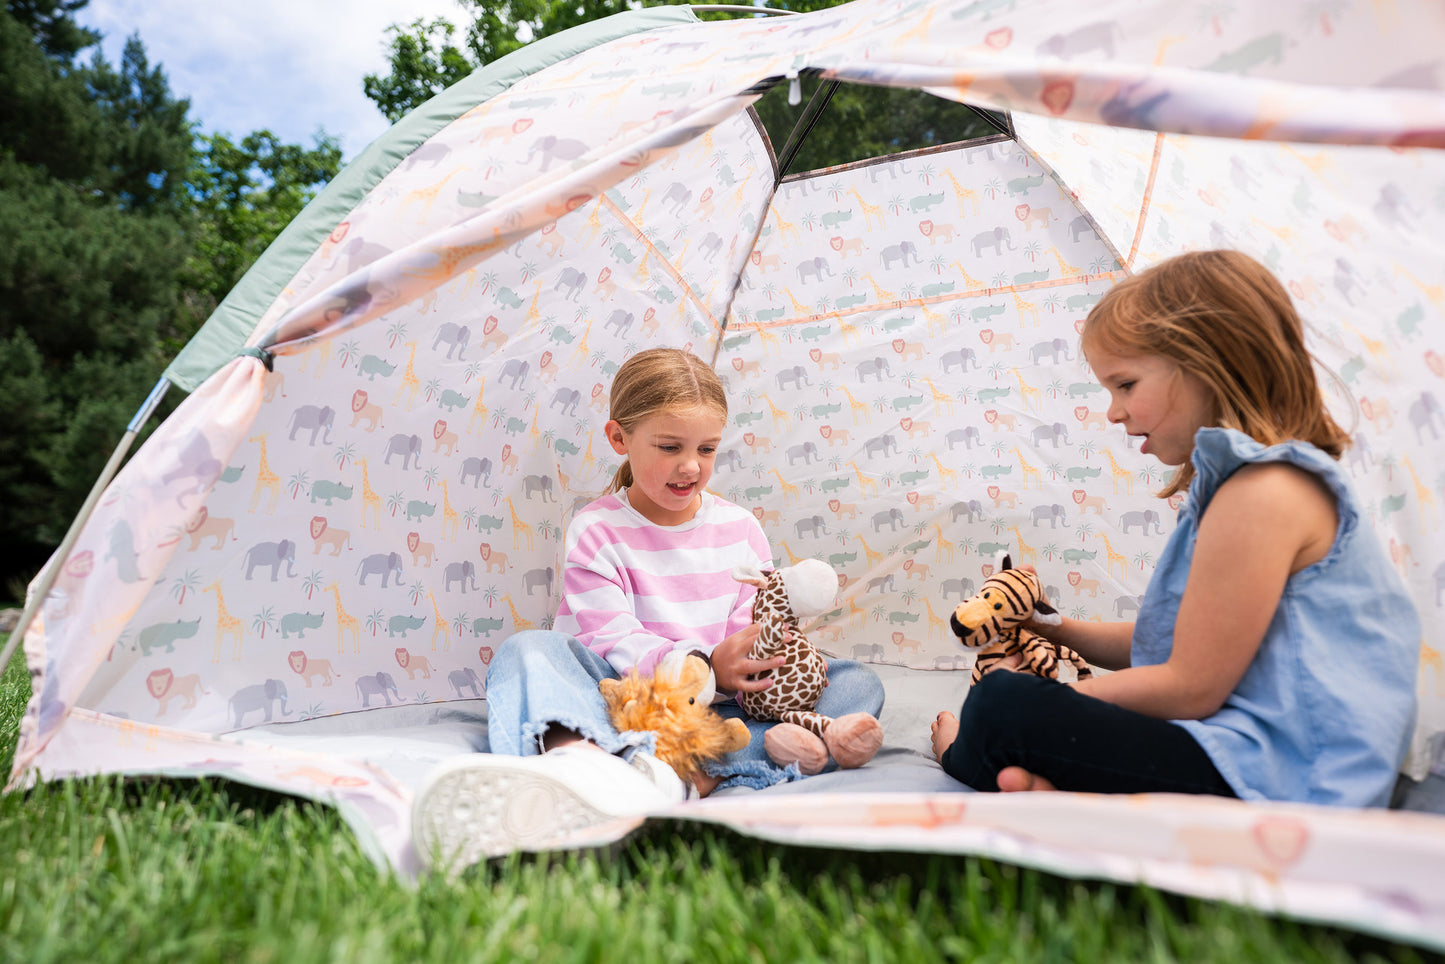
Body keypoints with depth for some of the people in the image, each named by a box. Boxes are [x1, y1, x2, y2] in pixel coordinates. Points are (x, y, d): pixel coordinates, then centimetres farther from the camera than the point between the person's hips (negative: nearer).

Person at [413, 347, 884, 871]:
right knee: (529, 650, -26)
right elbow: (611, 642, -11)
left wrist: (757, 662, -20)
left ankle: (701, 777, -44)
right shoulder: (595, 530, 1)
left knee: (858, 682, -17)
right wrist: (706, 665, -29)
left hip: (720, 711, 3)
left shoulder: (740, 527, 10)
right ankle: (582, 762, -64)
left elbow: (754, 628, 7)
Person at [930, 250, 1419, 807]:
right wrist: (1053, 629, 8)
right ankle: (1048, 783, -10)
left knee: (1002, 707, -22)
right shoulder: (1239, 480, 14)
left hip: (1270, 782, -11)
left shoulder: (1262, 494, -20)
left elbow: (1190, 689, -18)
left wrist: (1051, 703, -7)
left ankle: (961, 756, 7)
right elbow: (1167, 645, 17)